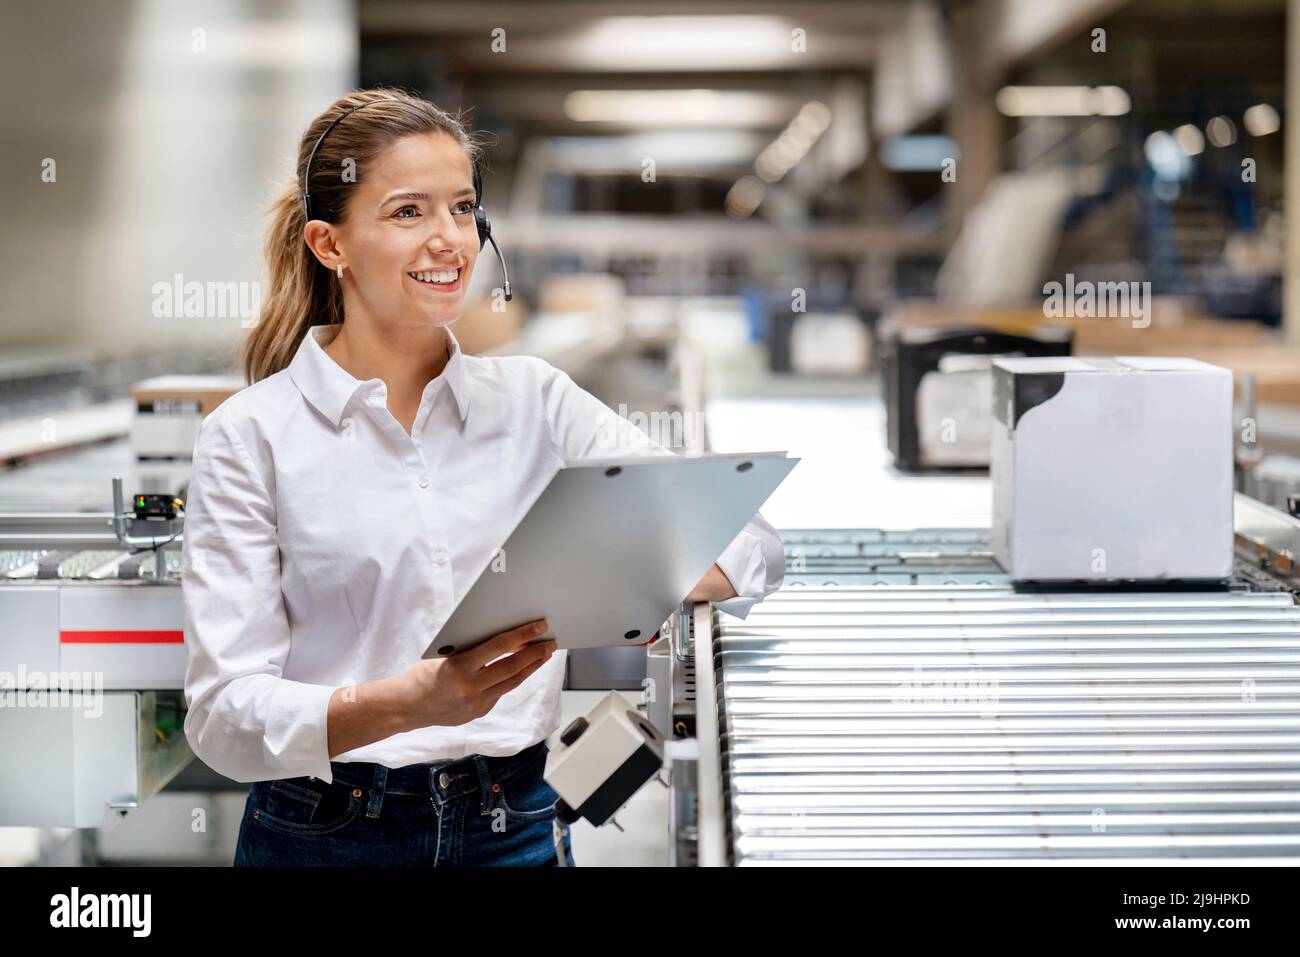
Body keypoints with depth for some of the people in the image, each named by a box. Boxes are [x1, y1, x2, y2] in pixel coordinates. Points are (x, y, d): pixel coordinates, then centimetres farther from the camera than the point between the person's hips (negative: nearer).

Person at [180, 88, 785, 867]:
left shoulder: (534, 401, 2)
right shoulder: (252, 437, -6)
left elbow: (751, 546, -3)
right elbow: (225, 715, -12)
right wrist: (411, 701, -29)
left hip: (516, 828, 3)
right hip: (327, 836, -2)